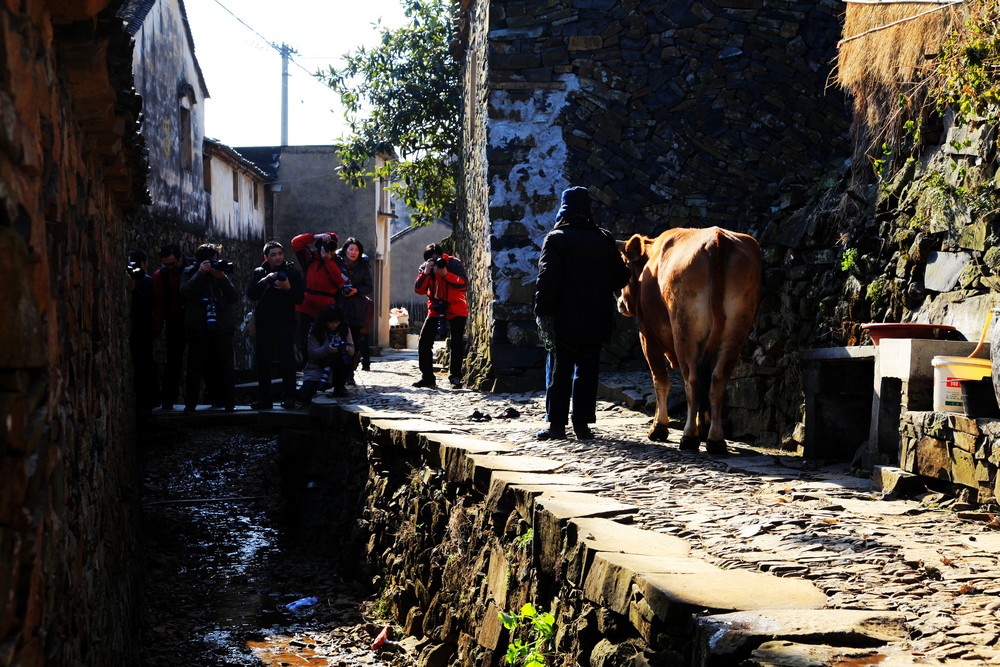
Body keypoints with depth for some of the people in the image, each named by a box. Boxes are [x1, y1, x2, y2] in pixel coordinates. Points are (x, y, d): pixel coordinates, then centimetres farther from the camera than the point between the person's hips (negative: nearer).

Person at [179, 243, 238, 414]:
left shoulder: (222, 271, 12)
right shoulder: (190, 273, 8)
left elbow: (234, 297, 2)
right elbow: (185, 292, -12)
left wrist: (222, 278, -11)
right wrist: (200, 273, -18)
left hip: (222, 328, 2)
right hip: (199, 328, -2)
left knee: (224, 366, 0)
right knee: (195, 367, -2)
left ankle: (229, 402, 6)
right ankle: (190, 403, 3)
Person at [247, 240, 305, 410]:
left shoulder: (292, 272, 5)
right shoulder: (259, 273, 10)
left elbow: (300, 298, -1)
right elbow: (251, 294, -4)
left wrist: (288, 288, -20)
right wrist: (266, 280, -16)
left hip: (285, 323, -2)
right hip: (263, 324, 2)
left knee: (287, 361, -8)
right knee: (263, 362, 3)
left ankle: (289, 397, -4)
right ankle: (264, 398, 8)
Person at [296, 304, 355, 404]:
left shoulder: (344, 329, 0)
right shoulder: (315, 330, -8)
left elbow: (352, 350, -4)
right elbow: (312, 353, -15)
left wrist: (346, 349, -28)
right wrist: (327, 349, -33)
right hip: (316, 368, -2)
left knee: (346, 360, -33)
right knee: (303, 397, -24)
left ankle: (339, 388, -5)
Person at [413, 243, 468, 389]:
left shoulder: (454, 263, -10)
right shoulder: (425, 268, 0)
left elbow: (463, 284, -21)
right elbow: (419, 290, -11)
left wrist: (445, 274, -30)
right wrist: (426, 272, -23)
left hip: (455, 309, -3)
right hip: (435, 309, 3)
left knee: (456, 344, -8)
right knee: (424, 342, -3)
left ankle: (455, 377, 2)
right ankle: (427, 377, 5)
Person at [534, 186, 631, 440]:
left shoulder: (557, 238, -6)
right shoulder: (604, 240, 7)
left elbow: (547, 279, -15)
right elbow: (621, 278, 10)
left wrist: (543, 312, -12)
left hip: (565, 320, -3)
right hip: (596, 321, 4)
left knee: (559, 371, 3)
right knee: (587, 371, 9)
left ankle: (557, 423, 2)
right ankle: (582, 422, 8)